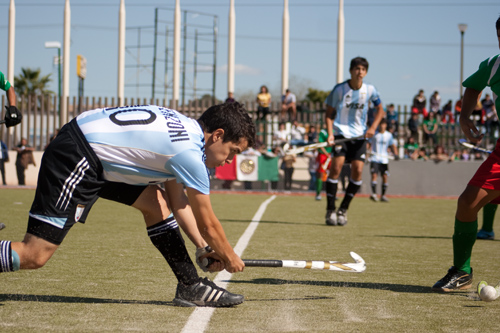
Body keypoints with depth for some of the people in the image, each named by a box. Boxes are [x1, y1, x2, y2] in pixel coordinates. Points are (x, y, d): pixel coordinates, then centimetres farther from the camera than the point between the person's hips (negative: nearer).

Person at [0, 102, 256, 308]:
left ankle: (191, 286, 16)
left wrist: (204, 248, 19)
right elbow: (206, 224, -5)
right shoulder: (189, 153, -15)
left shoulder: (184, 130, 12)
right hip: (75, 159, -10)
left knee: (156, 203, 11)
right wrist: (230, 258, 11)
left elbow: (179, 203, 22)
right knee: (34, 256, -15)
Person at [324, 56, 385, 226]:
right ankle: (330, 210, -8)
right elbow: (329, 113, 0)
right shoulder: (339, 89, -6)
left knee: (357, 170, -8)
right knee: (336, 167, -16)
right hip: (341, 133, -3)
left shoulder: (369, 90, 0)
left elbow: (380, 110, 15)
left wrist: (373, 127, -1)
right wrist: (330, 134, -14)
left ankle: (343, 210, 8)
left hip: (360, 135, 3)